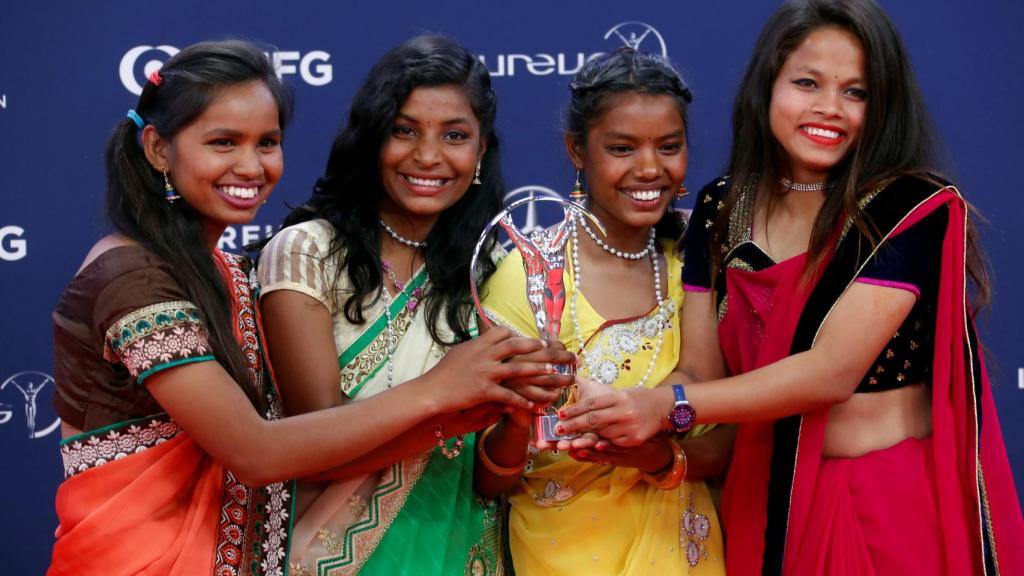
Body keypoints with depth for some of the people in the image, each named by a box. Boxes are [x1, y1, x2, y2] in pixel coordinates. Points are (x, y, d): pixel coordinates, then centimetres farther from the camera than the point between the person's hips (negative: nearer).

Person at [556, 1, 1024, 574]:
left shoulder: (914, 210, -13)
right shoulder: (722, 211, 1)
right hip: (768, 499, 4)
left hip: (898, 502, -4)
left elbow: (833, 370, -22)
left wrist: (669, 407, -28)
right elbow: (700, 372, -3)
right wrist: (622, 423, -23)